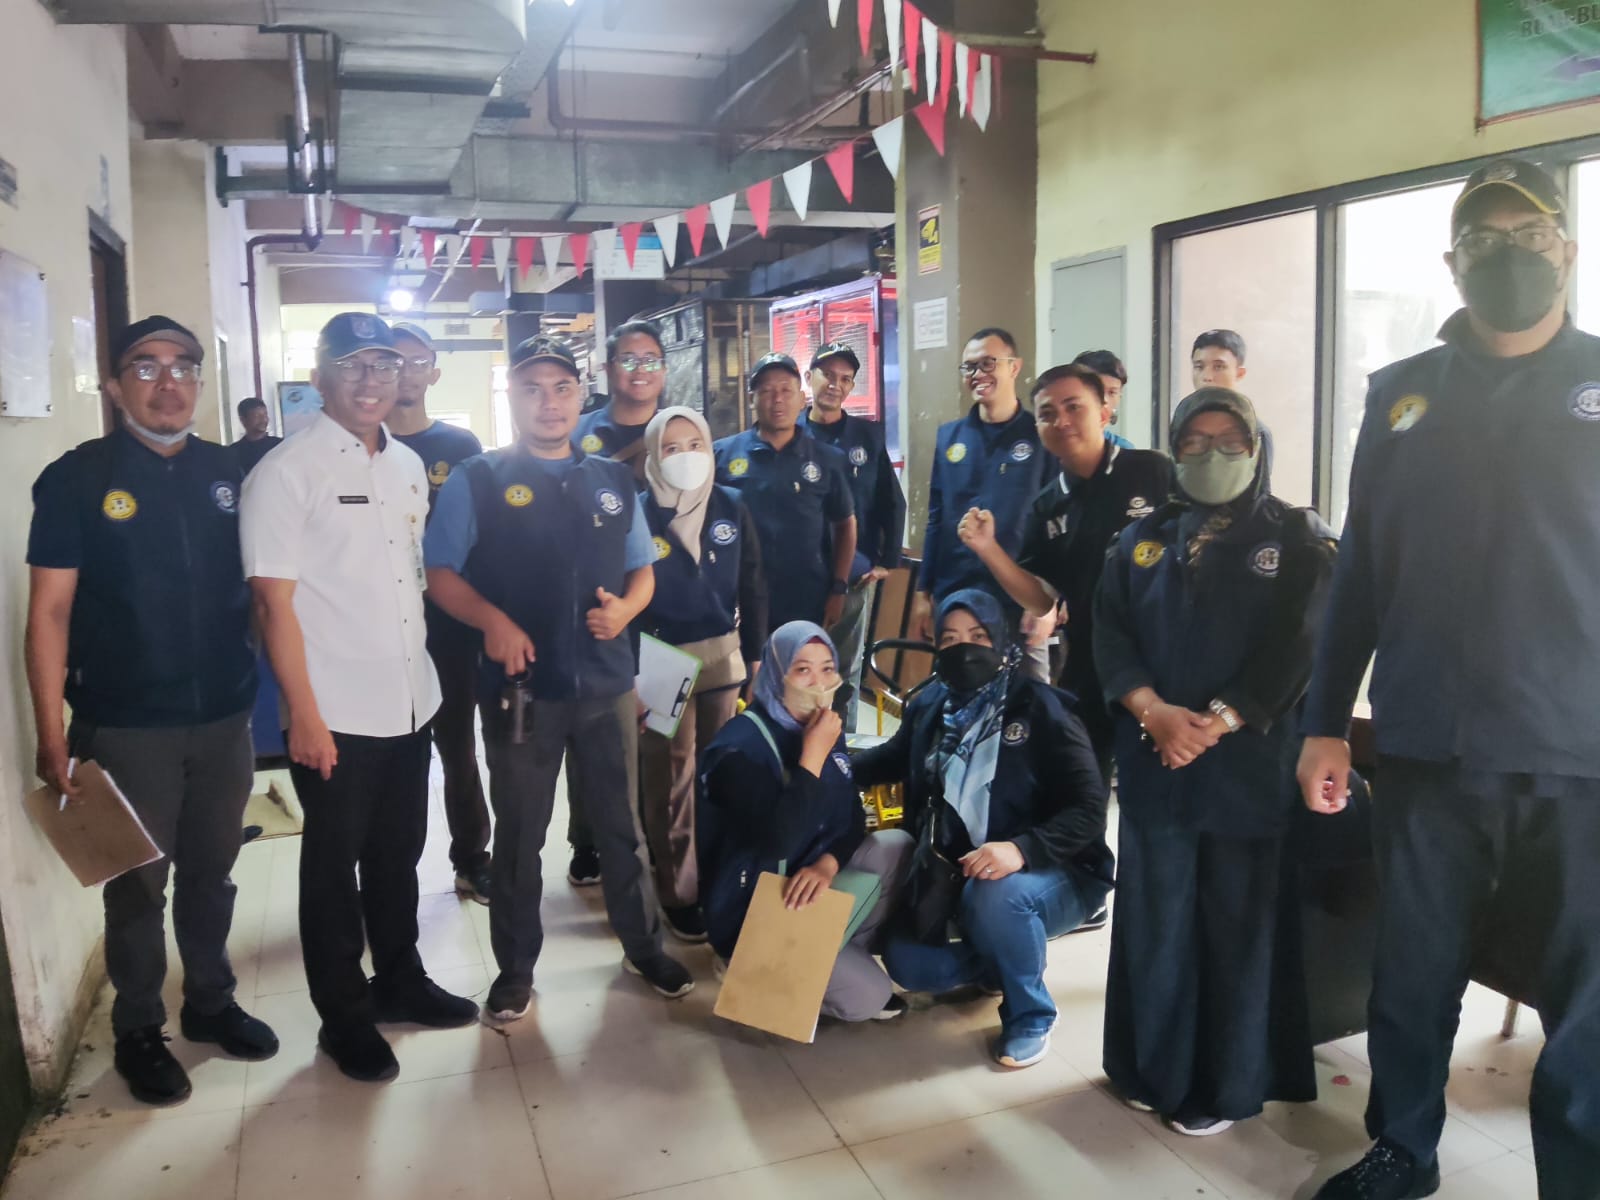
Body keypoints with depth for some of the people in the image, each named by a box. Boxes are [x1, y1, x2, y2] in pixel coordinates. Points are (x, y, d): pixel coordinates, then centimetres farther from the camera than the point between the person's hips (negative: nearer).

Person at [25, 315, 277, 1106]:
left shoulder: (228, 474, 3)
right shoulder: (76, 479, -7)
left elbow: (259, 584, 10)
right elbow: (49, 612, -9)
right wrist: (52, 736, -13)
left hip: (224, 718, 3)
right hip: (127, 727, -3)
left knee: (211, 874, 17)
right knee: (138, 886, 11)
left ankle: (211, 1002, 36)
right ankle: (138, 1032, 30)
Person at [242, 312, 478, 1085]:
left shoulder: (408, 466, 9)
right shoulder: (286, 472, -10)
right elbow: (274, 602, -13)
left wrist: (436, 667, 11)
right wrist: (305, 715, -15)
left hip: (409, 703, 6)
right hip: (335, 715, -6)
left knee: (398, 856, 19)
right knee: (334, 867, 10)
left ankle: (399, 981, 36)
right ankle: (344, 1017, 25)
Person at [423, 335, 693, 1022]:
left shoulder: (612, 481, 9)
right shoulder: (477, 481, -3)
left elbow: (641, 570, 15)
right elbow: (440, 574, -3)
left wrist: (625, 609, -7)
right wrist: (492, 621, -21)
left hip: (607, 682, 3)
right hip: (521, 687, -3)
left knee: (620, 823, 15)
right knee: (519, 832, 11)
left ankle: (643, 946, 33)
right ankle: (515, 967, 28)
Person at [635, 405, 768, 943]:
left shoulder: (732, 506, 3)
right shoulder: (639, 513, -7)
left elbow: (752, 586, 8)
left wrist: (755, 655, 6)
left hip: (723, 656, 3)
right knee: (671, 779, 4)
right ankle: (678, 893, 16)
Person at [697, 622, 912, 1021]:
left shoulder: (824, 727, 2)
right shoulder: (739, 748, -22)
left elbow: (853, 817, 0)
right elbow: (778, 840, -34)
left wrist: (827, 864, -20)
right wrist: (814, 756, -32)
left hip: (807, 880, 8)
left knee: (898, 847, -11)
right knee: (868, 997, -18)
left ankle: (846, 952, 4)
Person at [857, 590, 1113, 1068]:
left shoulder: (1039, 706, -17)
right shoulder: (930, 704, -1)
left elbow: (1089, 808, -22)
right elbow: (893, 759, 19)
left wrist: (1022, 848, -39)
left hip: (1052, 876, -5)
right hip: (957, 879, 5)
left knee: (997, 896, -36)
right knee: (906, 962, -10)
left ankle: (1031, 1015, -7)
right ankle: (1001, 961, 19)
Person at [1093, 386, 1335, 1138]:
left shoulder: (1296, 539, 5)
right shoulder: (1141, 539, 13)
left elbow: (1297, 645, -6)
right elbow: (1109, 633, 3)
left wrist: (1218, 723, -16)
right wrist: (1153, 712, -14)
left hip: (1249, 762, -2)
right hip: (1152, 758, 3)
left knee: (1237, 922, 4)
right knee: (1155, 915, 8)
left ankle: (1225, 1084, 18)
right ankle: (1154, 1068, 24)